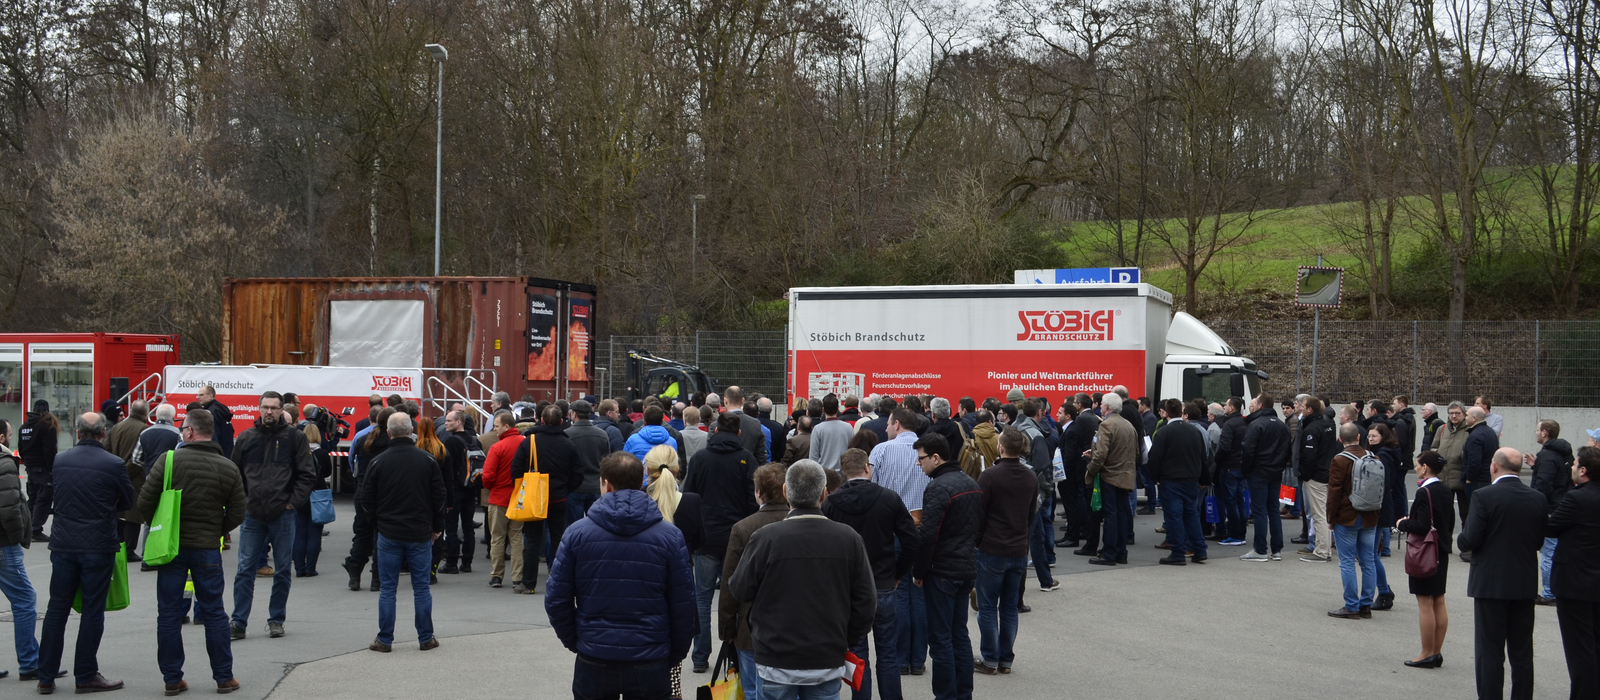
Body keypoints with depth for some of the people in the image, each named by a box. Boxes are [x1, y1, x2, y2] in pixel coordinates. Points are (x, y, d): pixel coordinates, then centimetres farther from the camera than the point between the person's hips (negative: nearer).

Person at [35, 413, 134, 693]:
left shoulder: (60, 461, 2)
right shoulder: (114, 465, -11)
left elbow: (56, 495, 14)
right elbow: (128, 501, 1)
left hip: (63, 544, 4)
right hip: (99, 546, -4)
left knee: (57, 609, 10)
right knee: (92, 611, 4)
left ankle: (46, 677, 14)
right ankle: (86, 675, 9)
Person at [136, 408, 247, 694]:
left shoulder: (169, 460, -8)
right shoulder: (228, 468, -2)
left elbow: (145, 502, -8)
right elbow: (237, 514, 1)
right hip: (207, 549, 1)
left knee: (169, 614, 8)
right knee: (214, 613, 10)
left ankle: (172, 679, 11)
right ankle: (224, 678, 14)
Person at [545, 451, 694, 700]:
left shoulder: (577, 533, -4)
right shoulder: (670, 536, -4)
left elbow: (556, 600, -2)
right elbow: (684, 605, -2)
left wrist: (574, 642, 12)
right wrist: (675, 655, 10)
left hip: (593, 661, 0)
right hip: (651, 662, 0)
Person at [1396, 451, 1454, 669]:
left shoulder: (1425, 492, -19)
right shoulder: (1446, 491, 8)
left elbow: (1422, 526, -25)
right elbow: (1450, 523, 15)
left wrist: (1402, 524, -8)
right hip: (1442, 552, 9)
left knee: (1425, 604, -2)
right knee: (1439, 603, 11)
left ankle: (1427, 654, 2)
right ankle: (1437, 652, 17)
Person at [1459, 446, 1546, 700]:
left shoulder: (1484, 496, -14)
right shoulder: (1537, 499, 1)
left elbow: (1470, 541, -16)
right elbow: (1539, 540, 7)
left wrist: (1460, 539, 6)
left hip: (1491, 583, -4)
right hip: (1525, 584, 4)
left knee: (1490, 652, 2)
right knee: (1522, 653, 12)